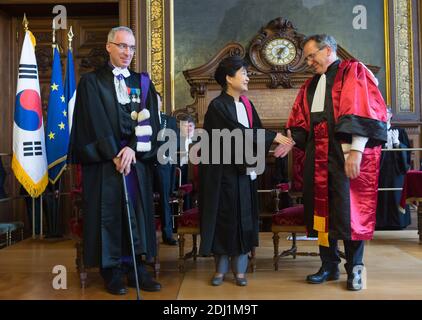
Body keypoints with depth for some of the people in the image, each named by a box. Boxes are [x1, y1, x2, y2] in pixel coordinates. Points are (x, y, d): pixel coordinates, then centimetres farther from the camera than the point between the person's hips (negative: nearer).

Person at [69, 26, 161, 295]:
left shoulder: (143, 82, 12)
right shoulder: (92, 81, 3)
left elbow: (149, 121, 2)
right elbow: (97, 123, -8)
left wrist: (132, 148, -13)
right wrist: (115, 155, -16)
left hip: (138, 159, 3)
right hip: (104, 162, -3)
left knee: (138, 214, 5)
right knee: (109, 215, 1)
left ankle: (137, 269, 15)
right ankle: (112, 272, 12)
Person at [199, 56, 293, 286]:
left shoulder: (247, 105, 12)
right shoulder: (217, 106, -9)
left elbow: (255, 133, 10)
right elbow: (238, 133, -18)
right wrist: (273, 137, -16)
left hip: (244, 170, 6)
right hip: (223, 171, -6)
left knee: (243, 218, 6)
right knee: (223, 217, 2)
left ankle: (239, 269, 16)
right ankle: (221, 269, 15)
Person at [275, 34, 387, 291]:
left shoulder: (353, 72, 0)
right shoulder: (311, 84, 20)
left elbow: (363, 112, -11)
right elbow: (302, 120, 19)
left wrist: (355, 151, -20)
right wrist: (290, 141, 0)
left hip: (345, 155, -6)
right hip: (318, 158, 7)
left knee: (349, 210, -4)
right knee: (322, 209, 7)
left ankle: (355, 268, 10)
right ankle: (329, 265, 18)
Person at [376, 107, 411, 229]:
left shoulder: (399, 131, 11)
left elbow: (407, 150, 5)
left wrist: (397, 142, -11)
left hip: (396, 169, 1)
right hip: (379, 168, -1)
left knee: (396, 195, 1)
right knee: (381, 196, -5)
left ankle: (397, 222, 9)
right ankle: (381, 222, -1)